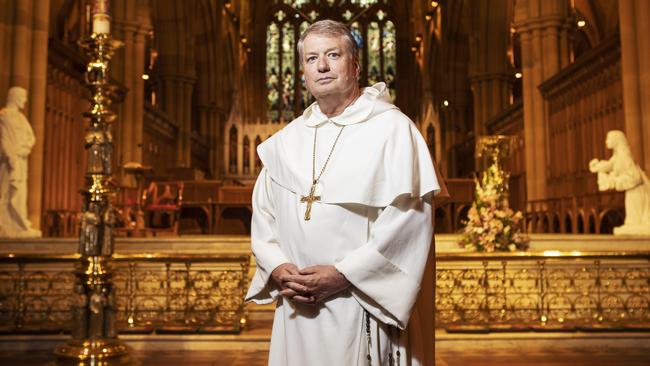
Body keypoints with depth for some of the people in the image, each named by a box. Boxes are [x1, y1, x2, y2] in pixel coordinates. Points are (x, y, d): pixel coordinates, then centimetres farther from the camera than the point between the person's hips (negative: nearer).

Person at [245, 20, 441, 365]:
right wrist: (276, 267, -6)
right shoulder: (285, 141, 10)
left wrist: (344, 274, -17)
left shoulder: (392, 127, -6)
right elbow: (263, 213, 11)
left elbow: (410, 217, -14)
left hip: (361, 308, -4)